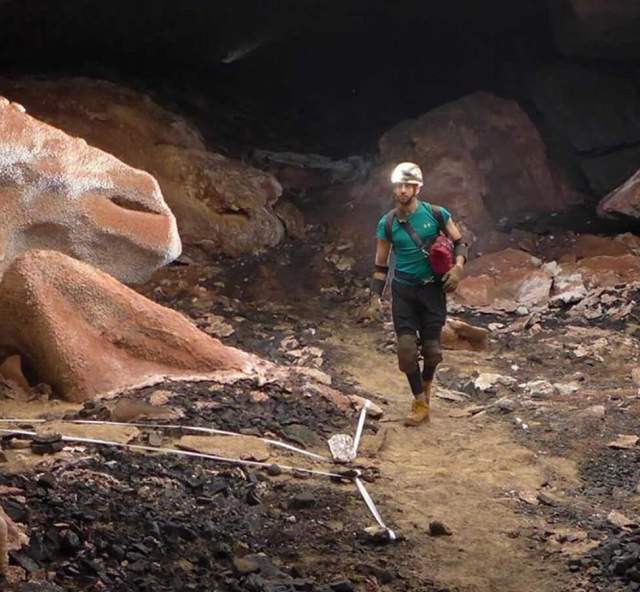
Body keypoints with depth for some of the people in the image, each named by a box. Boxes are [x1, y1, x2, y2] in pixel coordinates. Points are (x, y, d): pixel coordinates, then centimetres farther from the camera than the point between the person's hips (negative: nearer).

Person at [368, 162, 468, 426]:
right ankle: (421, 403, 4)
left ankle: (426, 383, 35)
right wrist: (376, 297, -3)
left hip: (432, 288, -1)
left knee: (431, 347, 2)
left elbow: (459, 242, 5)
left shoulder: (436, 214, -6)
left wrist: (458, 266, -14)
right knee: (406, 347, -7)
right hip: (403, 290, 1)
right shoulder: (387, 223, -2)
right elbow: (381, 265, 5)